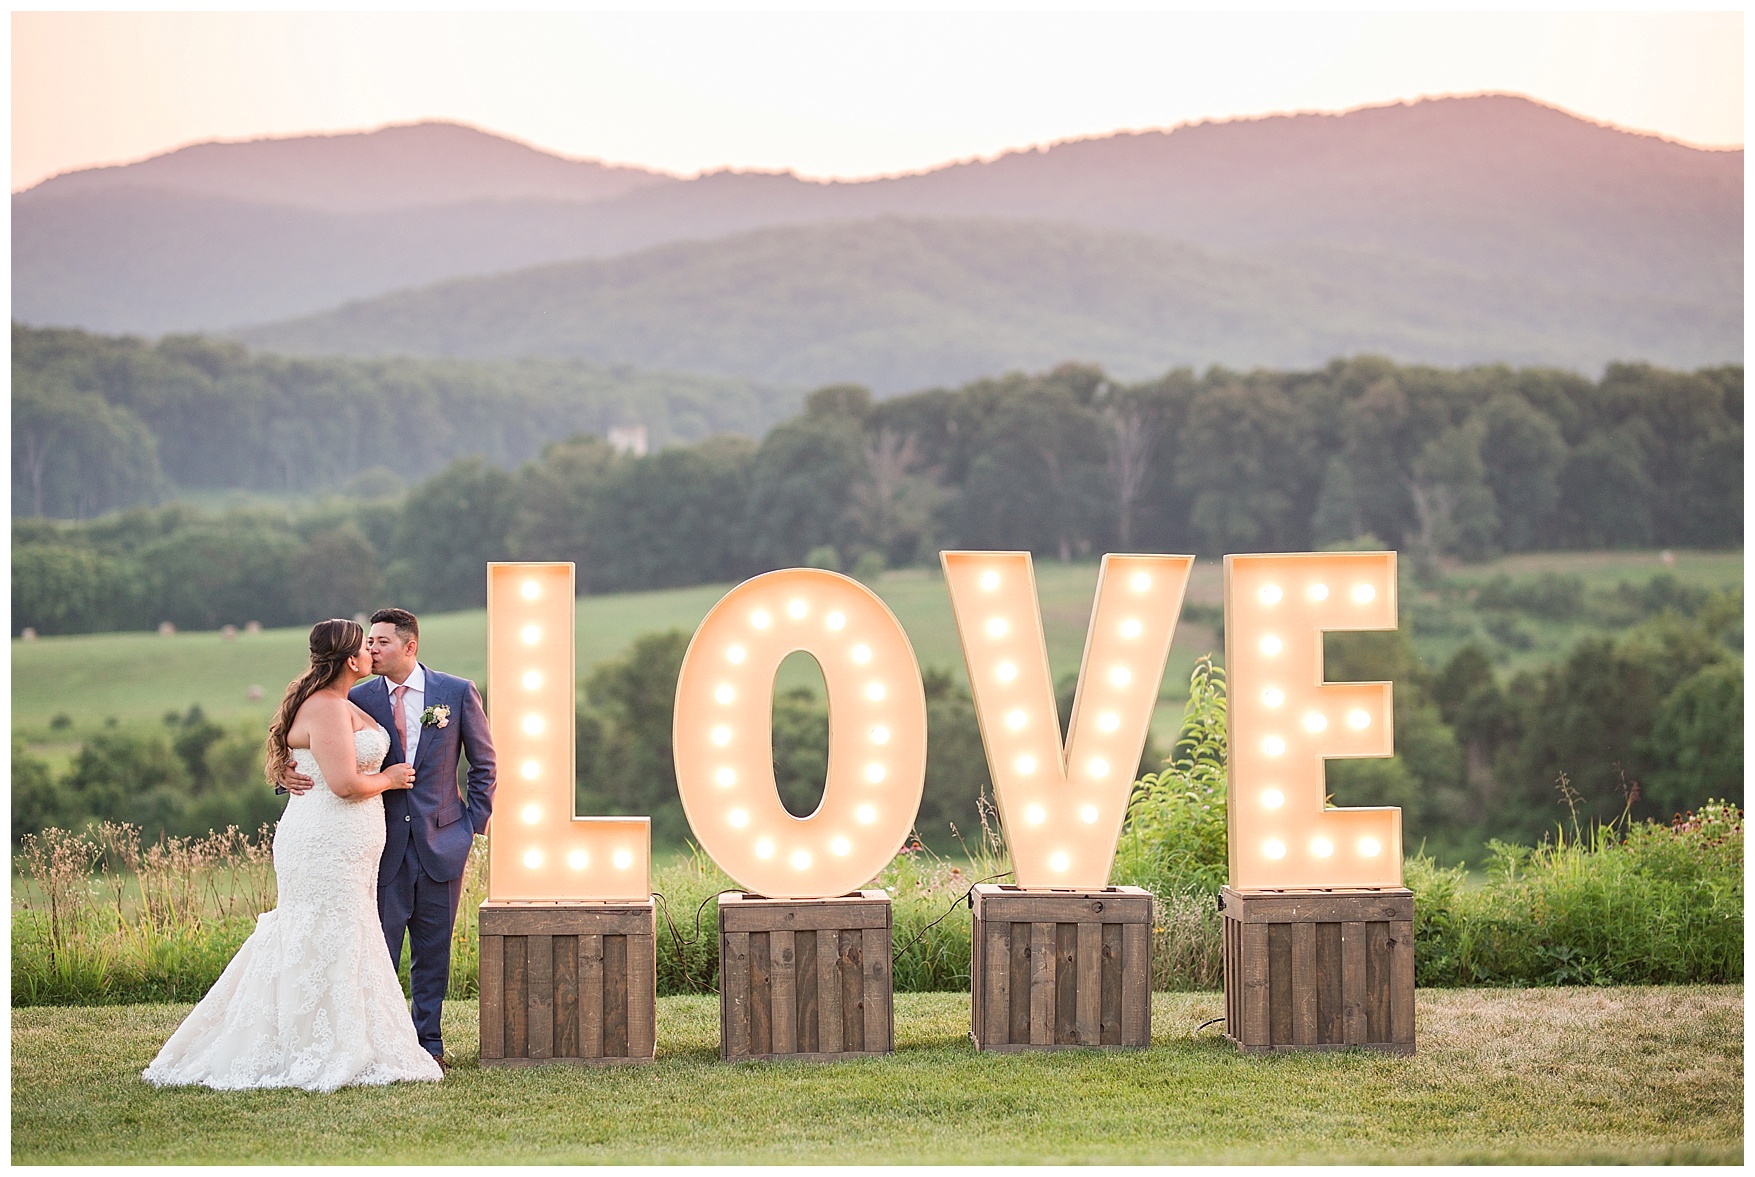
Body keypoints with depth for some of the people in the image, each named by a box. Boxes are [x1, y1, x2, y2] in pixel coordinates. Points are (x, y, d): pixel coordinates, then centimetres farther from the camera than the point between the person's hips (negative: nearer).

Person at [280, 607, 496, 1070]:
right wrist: (290, 775, -21)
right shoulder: (359, 698, 0)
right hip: (385, 841, 0)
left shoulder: (458, 693, 1)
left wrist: (476, 821, 2)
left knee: (433, 948, 9)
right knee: (378, 946, -2)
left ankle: (428, 1040, 18)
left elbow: (483, 762, 8)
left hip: (442, 838, 0)